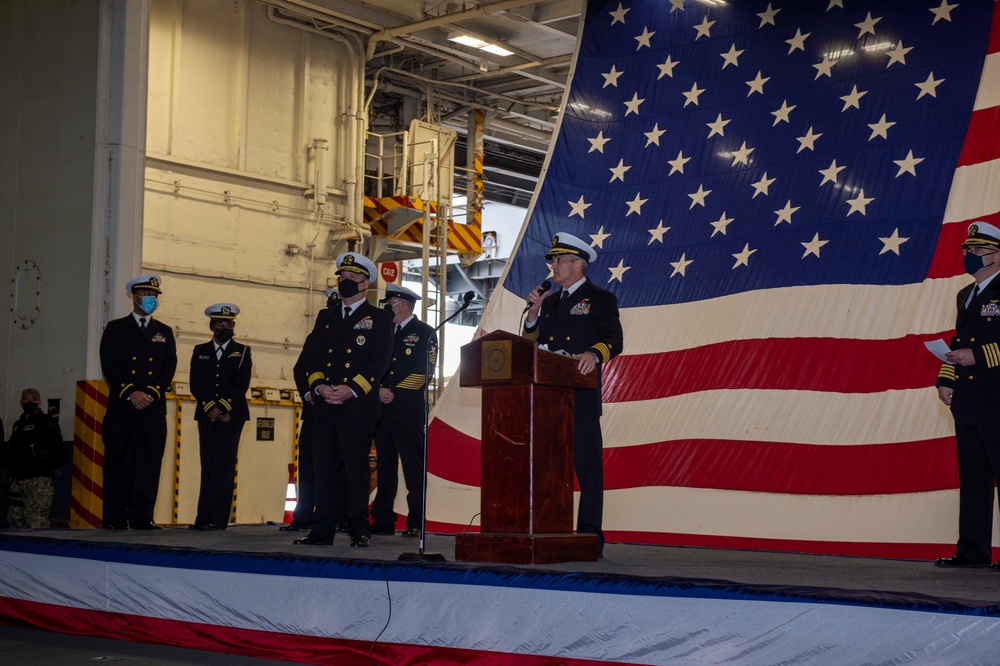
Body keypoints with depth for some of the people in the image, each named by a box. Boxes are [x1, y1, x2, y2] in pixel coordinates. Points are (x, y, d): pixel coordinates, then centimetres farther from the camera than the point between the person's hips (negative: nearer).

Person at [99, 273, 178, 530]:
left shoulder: (165, 332, 17)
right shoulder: (116, 328, 9)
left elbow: (169, 368, 7)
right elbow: (109, 366, -1)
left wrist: (150, 393, -8)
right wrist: (130, 393, -12)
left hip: (154, 408, 2)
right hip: (122, 407, -2)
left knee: (150, 462, -2)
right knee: (119, 461, -3)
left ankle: (142, 517, 1)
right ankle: (116, 517, 0)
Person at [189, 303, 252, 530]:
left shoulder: (242, 352, 8)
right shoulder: (200, 351, 14)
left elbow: (241, 385, -3)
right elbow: (196, 385, 4)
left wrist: (222, 408, -13)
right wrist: (211, 408, -10)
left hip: (232, 416, -2)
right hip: (207, 416, 2)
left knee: (224, 466, -7)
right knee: (208, 467, 0)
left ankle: (216, 518, -10)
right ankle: (204, 518, -1)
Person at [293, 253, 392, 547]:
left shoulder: (379, 319, 6)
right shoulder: (327, 319, 21)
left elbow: (379, 361, -4)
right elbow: (311, 357, 13)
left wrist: (351, 390, -15)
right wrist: (320, 387, -6)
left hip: (359, 405, -5)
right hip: (325, 405, 5)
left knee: (357, 467, -5)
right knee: (323, 467, 2)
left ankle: (359, 530, 1)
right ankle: (322, 529, 7)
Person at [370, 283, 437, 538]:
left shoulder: (424, 333, 2)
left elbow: (423, 372, -7)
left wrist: (393, 392, -9)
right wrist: (379, 390, -3)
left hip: (409, 409, -6)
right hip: (383, 408, 6)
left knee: (413, 464, -6)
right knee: (384, 465, 7)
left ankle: (416, 522, -4)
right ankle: (382, 520, 10)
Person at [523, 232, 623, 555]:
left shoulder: (600, 299, 3)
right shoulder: (550, 301, 22)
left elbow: (614, 341, -9)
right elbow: (533, 341, 20)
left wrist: (593, 354, -30)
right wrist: (534, 311, 5)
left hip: (581, 395, -6)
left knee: (587, 462, -7)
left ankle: (590, 536, -5)